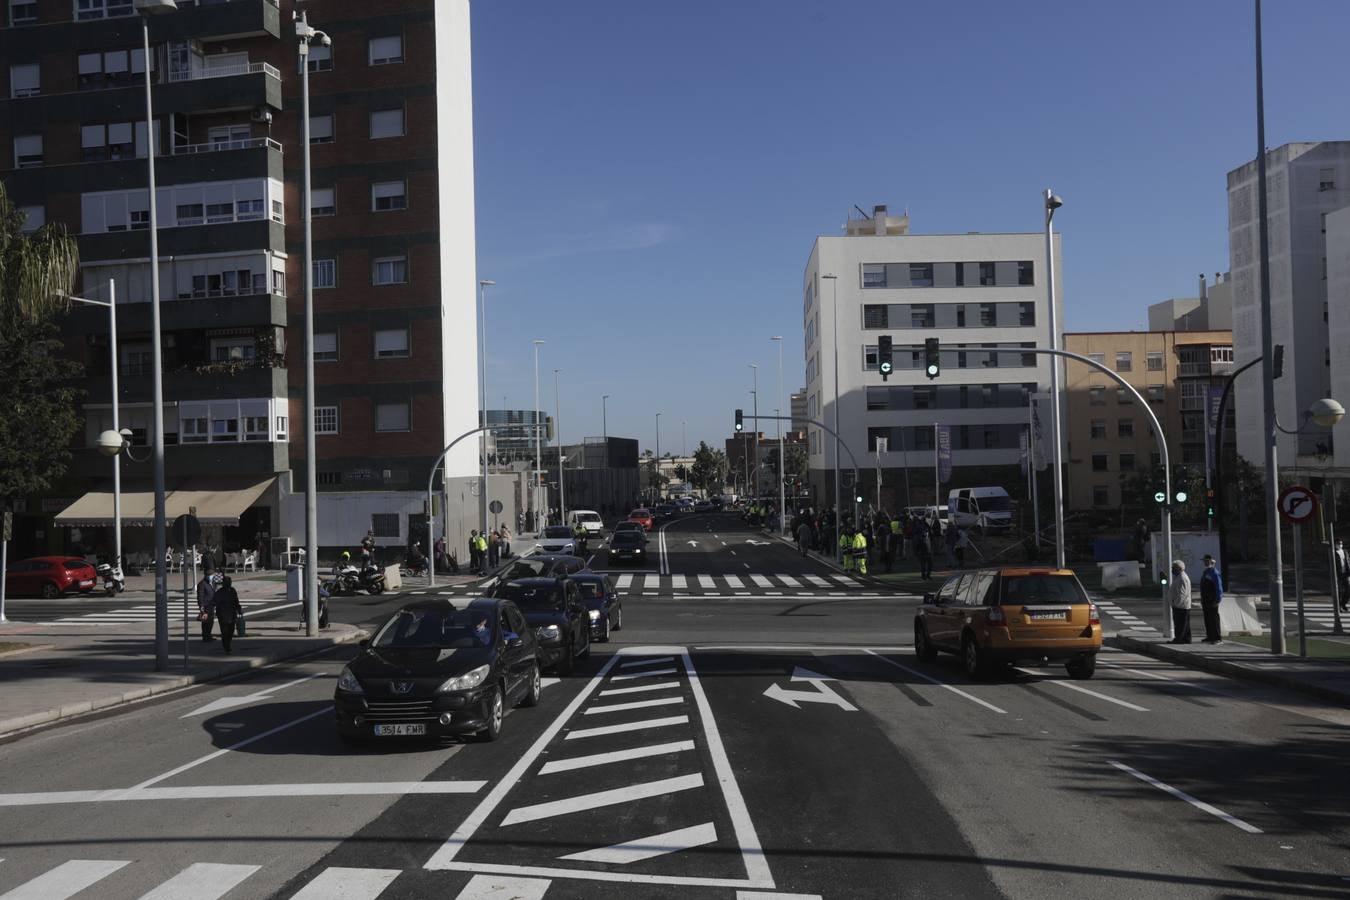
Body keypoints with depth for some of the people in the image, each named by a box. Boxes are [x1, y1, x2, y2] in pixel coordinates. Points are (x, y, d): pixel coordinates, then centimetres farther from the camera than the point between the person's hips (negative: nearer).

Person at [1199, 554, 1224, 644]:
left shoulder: (1215, 573, -12)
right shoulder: (1204, 572, 15)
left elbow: (1219, 588, -13)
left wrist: (1217, 600, -16)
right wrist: (1202, 600, 19)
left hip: (1212, 601, -8)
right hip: (1205, 601, 8)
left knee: (1214, 619, -6)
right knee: (1207, 619, 12)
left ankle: (1217, 638, -3)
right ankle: (1209, 637, 19)